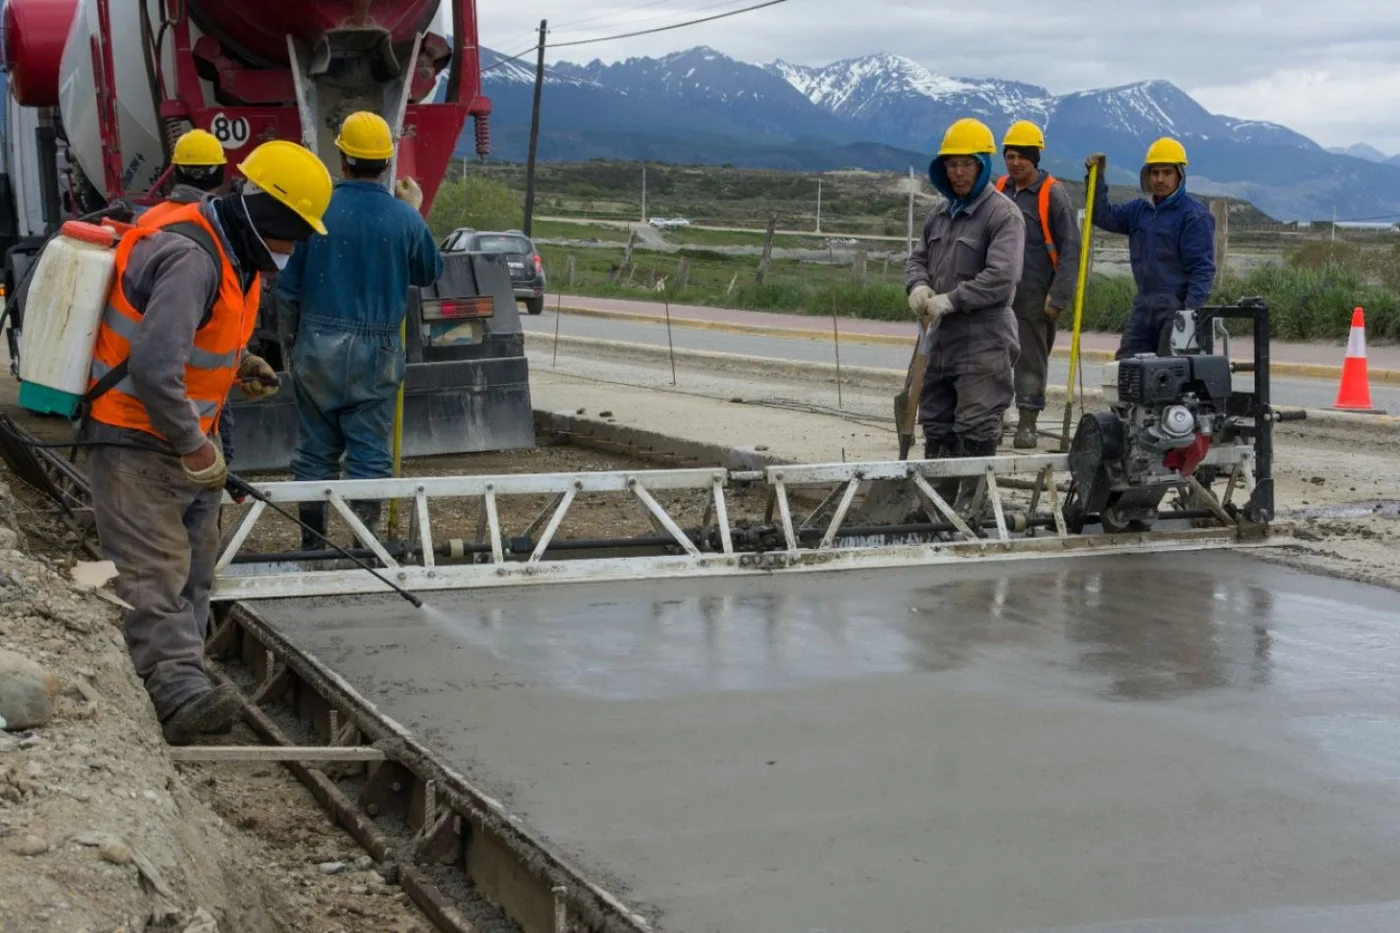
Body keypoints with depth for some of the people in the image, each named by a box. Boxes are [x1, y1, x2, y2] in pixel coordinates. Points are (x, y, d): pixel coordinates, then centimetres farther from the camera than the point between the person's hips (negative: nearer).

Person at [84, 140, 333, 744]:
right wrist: (195, 447, -23)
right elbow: (153, 367, -33)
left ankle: (181, 689, 19)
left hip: (183, 438, 11)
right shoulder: (191, 259, -26)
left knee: (193, 568, 13)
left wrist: (237, 362, 8)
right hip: (137, 439, -11)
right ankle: (180, 691, -25)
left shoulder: (232, 253, 7)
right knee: (154, 570, -16)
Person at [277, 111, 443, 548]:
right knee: (369, 455, 4)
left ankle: (312, 546, 16)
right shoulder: (405, 219, -7)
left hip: (318, 347, 1)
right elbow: (429, 272, 13)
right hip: (375, 352, -1)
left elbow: (288, 287, -1)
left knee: (316, 451, 10)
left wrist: (291, 337, 14)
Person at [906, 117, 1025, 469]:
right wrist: (918, 285, -4)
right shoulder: (941, 214, 15)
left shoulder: (1003, 214, -11)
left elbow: (1001, 277, -21)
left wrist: (950, 300, -20)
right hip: (942, 336, 8)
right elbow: (918, 257, 19)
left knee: (976, 430, -9)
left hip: (984, 339, -8)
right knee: (936, 423, 15)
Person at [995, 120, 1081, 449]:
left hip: (1035, 296, -5)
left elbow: (1070, 248, -8)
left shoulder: (1053, 194, -6)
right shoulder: (1000, 190, 11)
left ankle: (1027, 424, 7)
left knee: (1031, 358, 1)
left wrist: (1058, 297, -13)